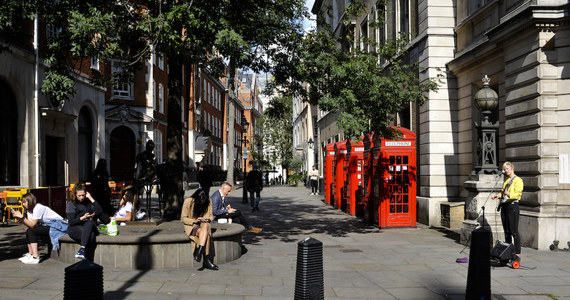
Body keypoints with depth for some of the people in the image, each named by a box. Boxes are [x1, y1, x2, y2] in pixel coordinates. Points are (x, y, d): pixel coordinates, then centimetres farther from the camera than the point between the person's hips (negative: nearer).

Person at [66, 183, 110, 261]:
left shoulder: (89, 202, 13)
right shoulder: (71, 204, 5)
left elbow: (100, 212, -3)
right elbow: (71, 222, -3)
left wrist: (91, 199, -5)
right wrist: (83, 218, -19)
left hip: (89, 227, 2)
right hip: (75, 229, -2)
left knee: (89, 223, -37)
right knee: (91, 235, -35)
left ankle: (82, 249, -49)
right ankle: (89, 262, -44)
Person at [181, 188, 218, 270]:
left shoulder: (208, 202, 0)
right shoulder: (188, 201, -10)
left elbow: (211, 216, 10)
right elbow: (183, 218, -6)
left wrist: (207, 219, -15)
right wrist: (194, 221, -22)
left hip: (204, 224, 3)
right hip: (191, 225, -3)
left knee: (205, 226, -36)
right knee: (206, 234, -33)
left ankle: (199, 251, -41)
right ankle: (207, 260, -34)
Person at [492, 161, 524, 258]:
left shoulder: (518, 180, -4)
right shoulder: (506, 180, 21)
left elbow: (517, 194, -15)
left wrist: (508, 194, -32)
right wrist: (498, 195, 9)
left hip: (512, 206, -8)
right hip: (504, 206, 8)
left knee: (514, 231, -8)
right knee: (506, 231, 10)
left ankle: (517, 253, -5)